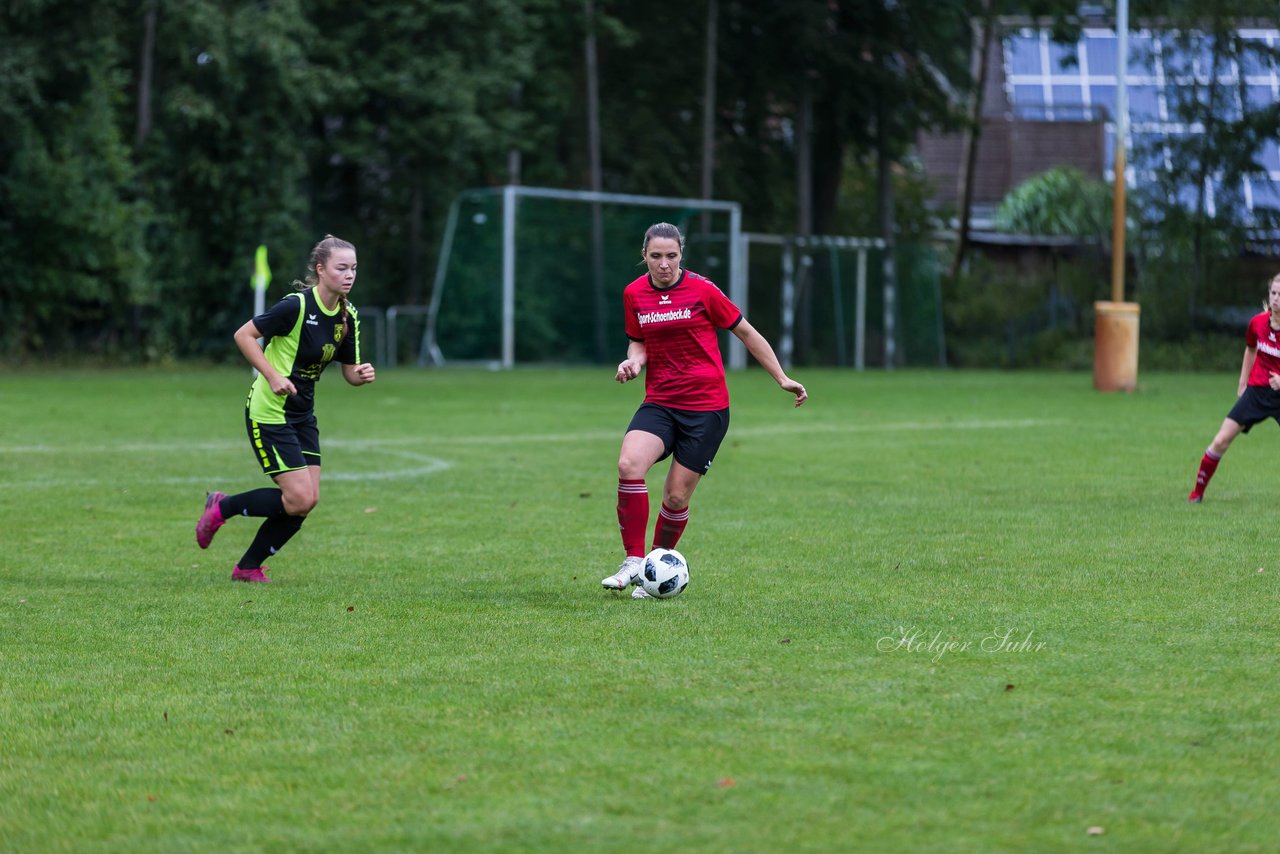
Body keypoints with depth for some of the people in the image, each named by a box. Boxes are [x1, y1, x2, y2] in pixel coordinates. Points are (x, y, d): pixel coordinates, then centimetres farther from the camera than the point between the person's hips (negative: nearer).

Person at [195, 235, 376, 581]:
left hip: (302, 415, 8)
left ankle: (249, 567, 17)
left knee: (307, 500, 1)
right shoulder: (297, 305, -20)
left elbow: (349, 371, 11)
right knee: (299, 498, -14)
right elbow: (243, 335, -17)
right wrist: (273, 376, -25)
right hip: (269, 413, -8)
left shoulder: (348, 317, 3)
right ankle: (221, 507, 10)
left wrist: (362, 375, -13)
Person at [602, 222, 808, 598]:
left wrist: (782, 378, 5)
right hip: (659, 404, 3)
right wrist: (634, 362, -7)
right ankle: (633, 561, -16)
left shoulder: (702, 291, -8)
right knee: (629, 465, -24)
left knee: (676, 497, -3)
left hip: (706, 408, -3)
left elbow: (745, 332, 3)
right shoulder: (634, 294, 3)